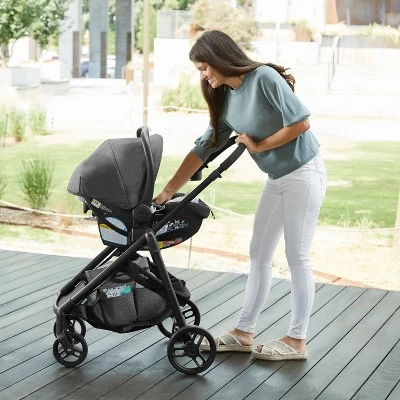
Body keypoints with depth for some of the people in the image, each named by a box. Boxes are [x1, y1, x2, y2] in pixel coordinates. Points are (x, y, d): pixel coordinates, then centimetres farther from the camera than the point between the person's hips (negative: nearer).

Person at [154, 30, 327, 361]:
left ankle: (297, 341, 9)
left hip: (304, 172, -8)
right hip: (277, 179, 8)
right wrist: (168, 192, 6)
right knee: (259, 255, 11)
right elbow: (202, 150, 9)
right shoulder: (226, 100, 5)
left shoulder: (264, 78, -18)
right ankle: (243, 334, 19)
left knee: (297, 257, -1)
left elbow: (301, 123, -21)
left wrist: (258, 146, -11)